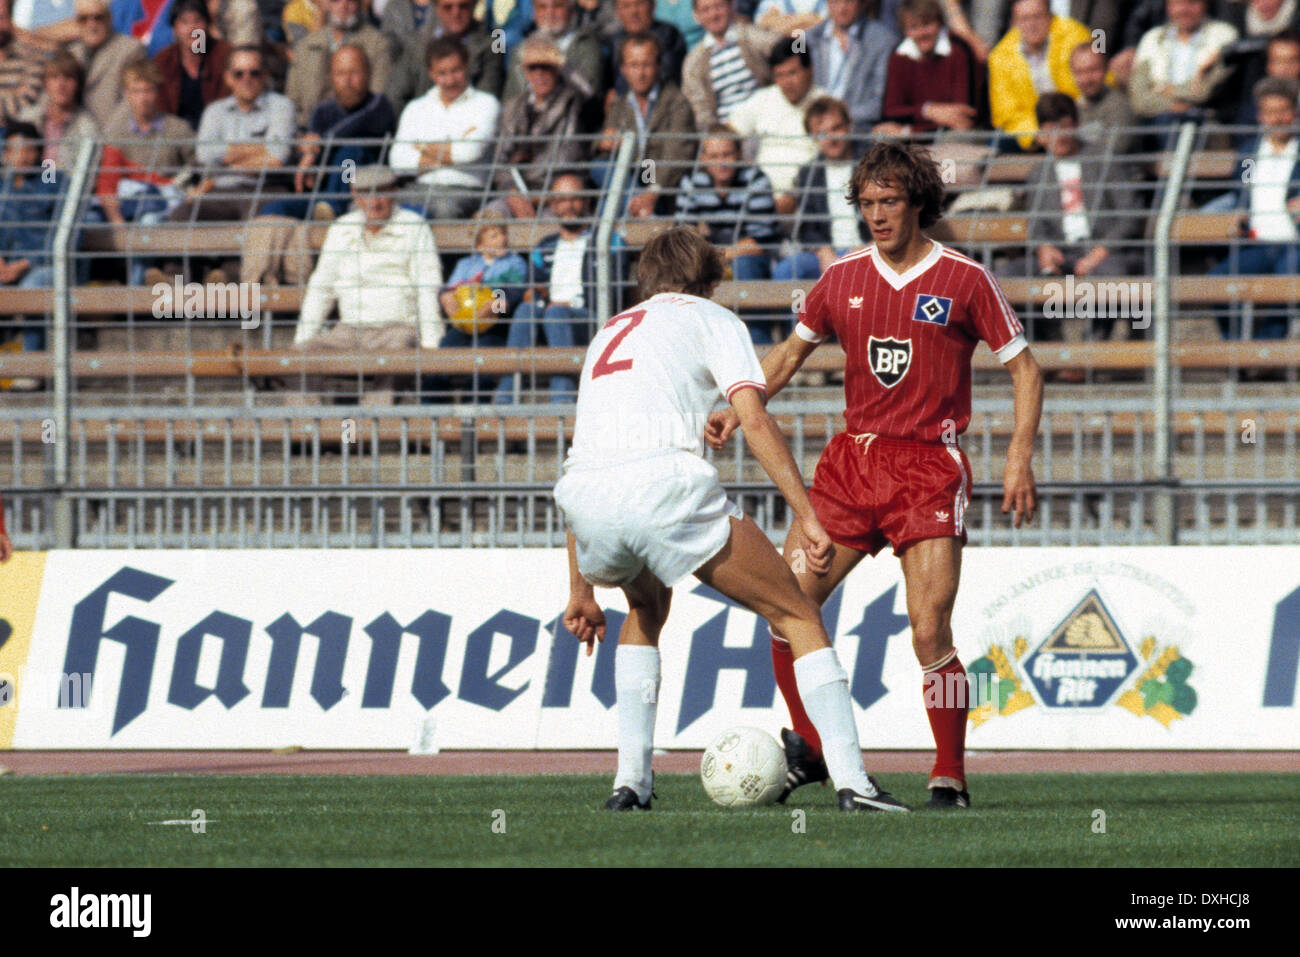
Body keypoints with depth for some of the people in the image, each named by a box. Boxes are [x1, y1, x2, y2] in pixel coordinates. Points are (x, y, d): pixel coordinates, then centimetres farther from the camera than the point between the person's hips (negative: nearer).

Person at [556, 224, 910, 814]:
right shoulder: (709, 318, 20)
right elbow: (754, 418, 2)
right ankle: (852, 781, -6)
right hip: (665, 477, -5)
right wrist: (806, 515, -1)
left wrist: (581, 591, 38)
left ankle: (630, 781, 24)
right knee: (798, 617, 6)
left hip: (582, 498, 5)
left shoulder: (609, 334, 35)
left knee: (647, 608, 36)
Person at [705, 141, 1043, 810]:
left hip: (929, 466, -4)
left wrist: (1019, 459, -8)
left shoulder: (965, 280, -2)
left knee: (929, 635, -15)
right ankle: (808, 750, 13)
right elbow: (790, 354, 22)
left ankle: (951, 776, -1)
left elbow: (1023, 368, 3)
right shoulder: (844, 279, 8)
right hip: (853, 459, 4)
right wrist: (737, 412, 7)